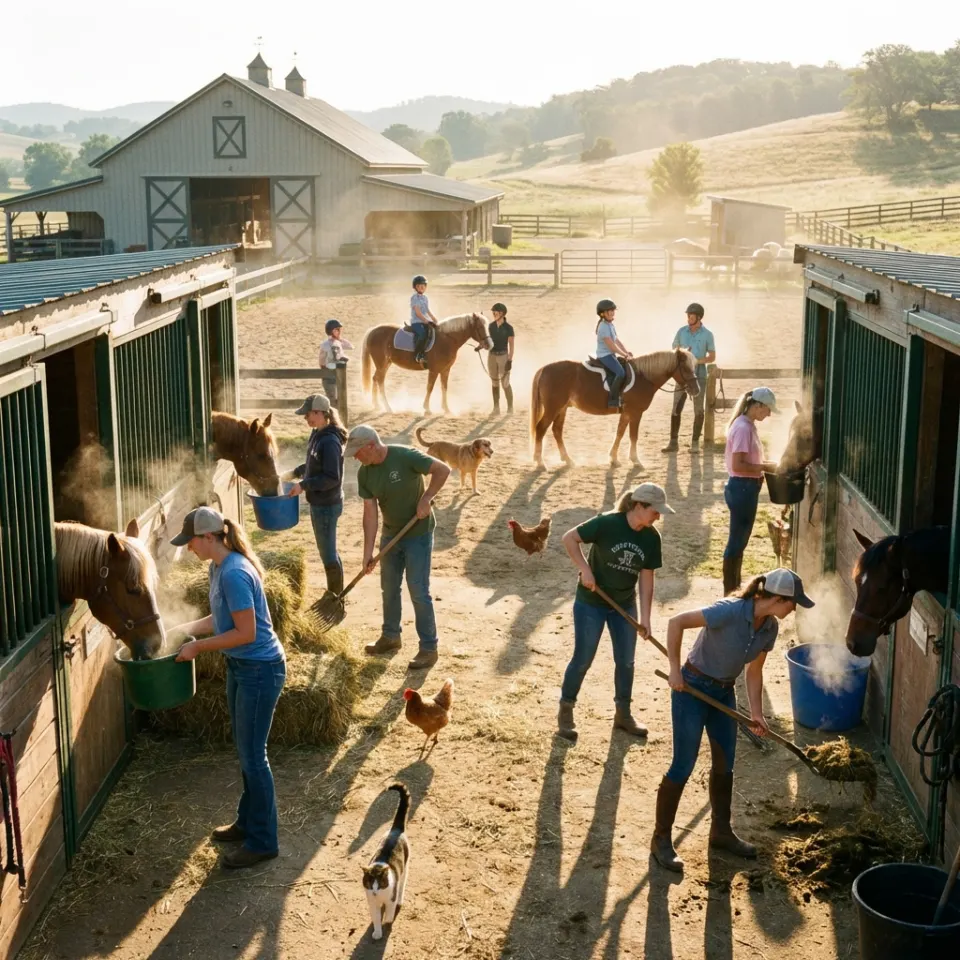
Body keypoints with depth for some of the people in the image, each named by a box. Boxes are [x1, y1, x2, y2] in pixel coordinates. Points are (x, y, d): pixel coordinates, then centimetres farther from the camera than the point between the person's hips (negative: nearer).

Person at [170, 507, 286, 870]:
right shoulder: (219, 567, 5)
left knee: (252, 755, 0)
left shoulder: (234, 573, -25)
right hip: (240, 667, 10)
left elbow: (246, 632, -25)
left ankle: (263, 841, 13)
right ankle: (248, 820, 37)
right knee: (246, 750, 21)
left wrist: (199, 646, -18)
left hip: (260, 669, -10)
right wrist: (187, 629, 4)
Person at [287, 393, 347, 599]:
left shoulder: (330, 441, -23)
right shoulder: (317, 434, 5)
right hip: (318, 503, 10)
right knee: (326, 550, 20)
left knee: (328, 553, 1)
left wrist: (303, 485, -24)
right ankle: (333, 596, 33)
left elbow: (332, 478, -25)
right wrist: (295, 473, 10)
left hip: (327, 505, -10)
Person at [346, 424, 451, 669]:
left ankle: (429, 648, 5)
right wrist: (368, 552, -10)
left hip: (418, 533, -6)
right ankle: (391, 636, 35)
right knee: (389, 588, 16)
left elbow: (443, 470, -21)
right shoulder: (364, 473, -6)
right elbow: (370, 512, -6)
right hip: (391, 534, 6)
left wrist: (426, 498, -25)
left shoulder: (405, 456, -24)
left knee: (418, 591, -5)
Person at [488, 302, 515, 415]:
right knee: (495, 383, 9)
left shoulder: (508, 328, -11)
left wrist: (510, 361, -14)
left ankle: (510, 408, 6)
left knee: (505, 383, -4)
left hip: (503, 356, -5)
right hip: (492, 356, 5)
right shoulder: (491, 326, 3)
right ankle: (496, 408, 15)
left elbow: (511, 346, -9)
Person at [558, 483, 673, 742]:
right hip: (591, 603, -5)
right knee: (582, 660, 3)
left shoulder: (651, 538, -8)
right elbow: (569, 538, -17)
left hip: (624, 605, 5)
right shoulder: (607, 523, -23)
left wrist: (645, 617, -7)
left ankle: (623, 714, 29)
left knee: (626, 661, 12)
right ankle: (565, 712, 22)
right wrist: (585, 570, -22)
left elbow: (646, 579, -4)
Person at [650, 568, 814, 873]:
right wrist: (675, 670, -24)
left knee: (724, 765, 16)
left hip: (724, 693, 8)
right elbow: (676, 622, -29)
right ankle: (661, 839, 11)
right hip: (692, 688, -8)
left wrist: (756, 713, 0)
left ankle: (721, 831, 35)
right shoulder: (730, 611, -29)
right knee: (683, 767, -3)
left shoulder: (770, 628, -5)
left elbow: (754, 671, 7)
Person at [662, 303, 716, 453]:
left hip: (699, 376, -2)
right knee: (676, 409, 0)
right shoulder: (681, 331, 2)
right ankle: (673, 442, 5)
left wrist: (698, 360, -18)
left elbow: (712, 357, -1)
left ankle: (695, 442, 14)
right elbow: (674, 351, 9)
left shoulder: (707, 335, -4)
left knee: (698, 409, 5)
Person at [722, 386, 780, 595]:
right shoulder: (743, 428, -20)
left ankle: (734, 588, 30)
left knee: (740, 540, 19)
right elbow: (738, 465, -25)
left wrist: (764, 466, 6)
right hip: (742, 488, -10)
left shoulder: (747, 426, 11)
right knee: (737, 541, -1)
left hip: (746, 487, 10)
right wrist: (766, 467, -18)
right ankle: (728, 592, 8)